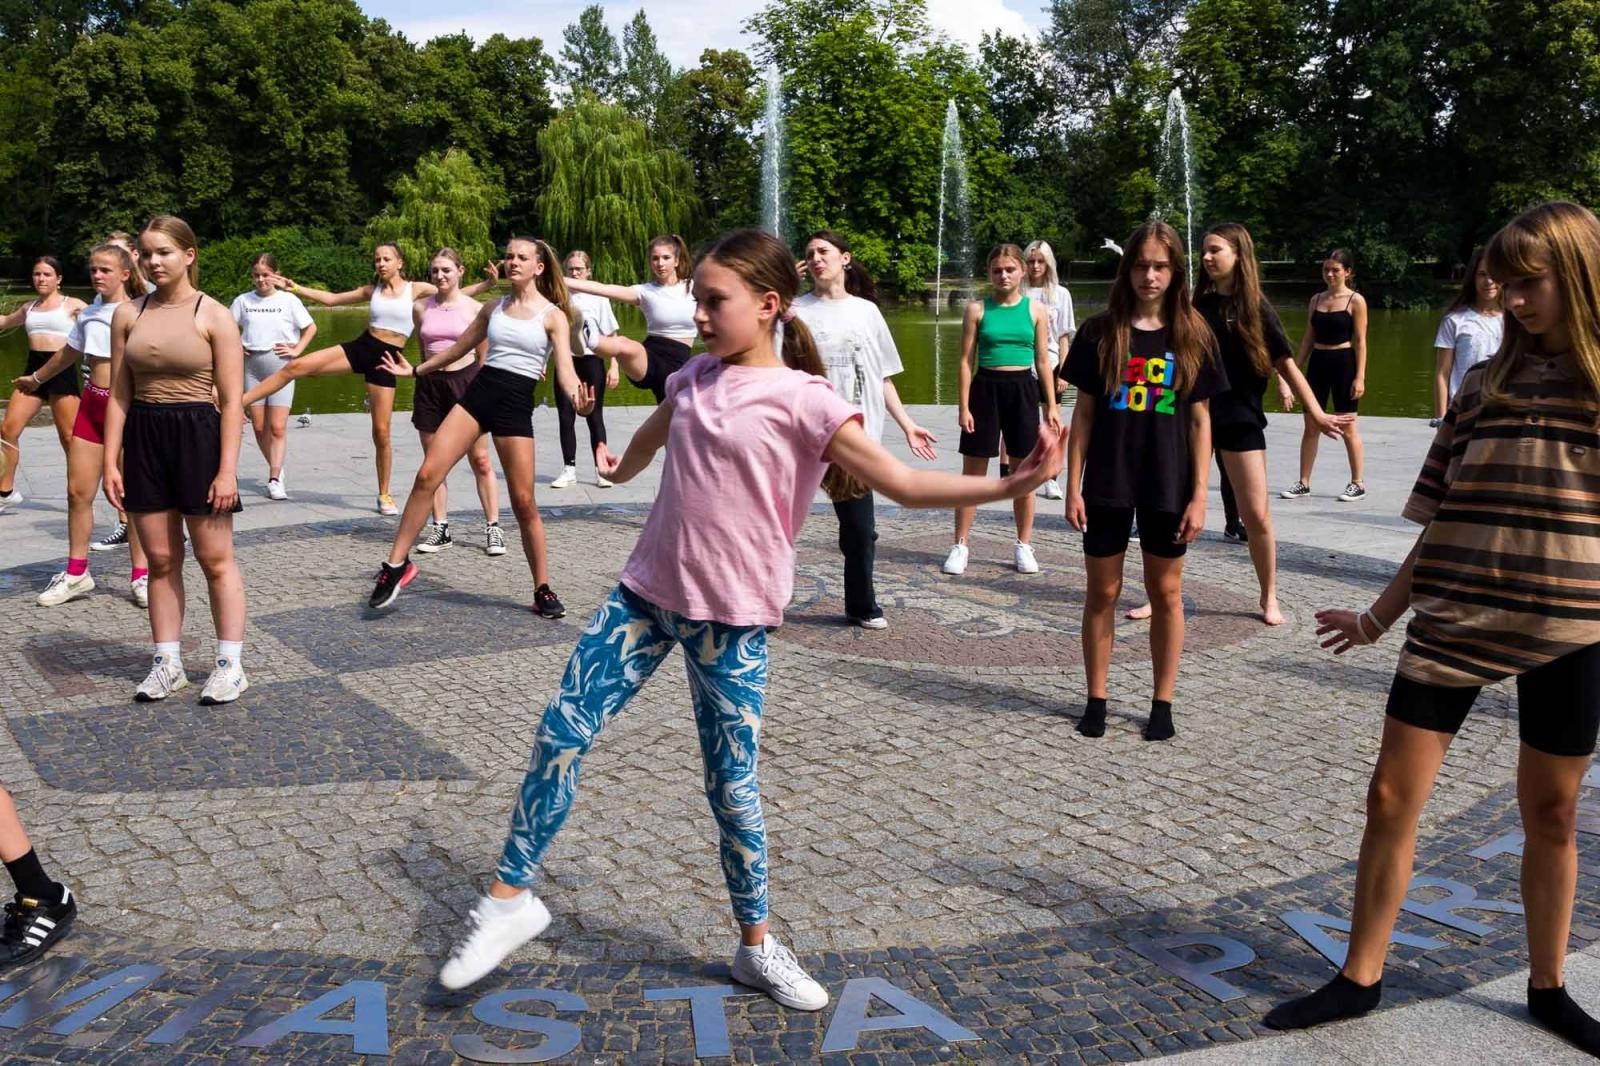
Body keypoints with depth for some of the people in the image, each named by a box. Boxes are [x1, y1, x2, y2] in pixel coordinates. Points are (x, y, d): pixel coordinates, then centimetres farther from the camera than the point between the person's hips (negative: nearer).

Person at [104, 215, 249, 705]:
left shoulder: (215, 316, -5)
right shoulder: (128, 314, 7)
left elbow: (231, 401, -7)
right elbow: (119, 394, 8)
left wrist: (227, 470, -13)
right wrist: (111, 461, 2)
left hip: (197, 435, -4)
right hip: (143, 438, 4)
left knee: (215, 558, 2)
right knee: (161, 559, 10)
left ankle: (230, 665, 12)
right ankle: (166, 662, 20)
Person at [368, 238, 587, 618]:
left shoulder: (553, 315, -1)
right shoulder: (494, 307, 13)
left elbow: (565, 367, -14)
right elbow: (460, 347, 26)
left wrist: (577, 396, -36)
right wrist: (416, 369, 32)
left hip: (516, 405, -4)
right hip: (477, 393, 4)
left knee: (524, 503, -3)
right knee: (427, 475, -9)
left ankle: (543, 590, 10)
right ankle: (396, 565, 1)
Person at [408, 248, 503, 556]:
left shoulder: (474, 308, -2)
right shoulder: (420, 308, 7)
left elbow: (483, 356, 3)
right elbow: (423, 352, 17)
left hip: (466, 381, -3)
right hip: (430, 384, 3)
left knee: (480, 461, 1)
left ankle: (493, 527, 7)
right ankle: (440, 529, 15)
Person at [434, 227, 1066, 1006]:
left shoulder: (803, 400, -12)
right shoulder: (695, 378, 6)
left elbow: (903, 484, -17)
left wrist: (1006, 485, -28)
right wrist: (621, 469, 49)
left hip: (731, 618, -5)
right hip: (646, 593, 5)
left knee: (732, 784, 3)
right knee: (560, 734, 1)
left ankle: (757, 947, 23)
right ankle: (510, 899, 17)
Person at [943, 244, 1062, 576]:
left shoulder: (1036, 310, 2)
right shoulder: (977, 308, -1)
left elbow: (1043, 360, 5)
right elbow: (966, 360, -1)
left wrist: (1051, 405, 1)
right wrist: (964, 406, -7)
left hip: (1022, 389, 1)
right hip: (986, 388, -1)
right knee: (973, 472, 3)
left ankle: (1024, 546, 19)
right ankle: (960, 546, 11)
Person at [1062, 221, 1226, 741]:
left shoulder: (1194, 336, 0)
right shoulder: (1100, 331, -1)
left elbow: (1200, 420, 2)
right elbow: (1083, 413, 1)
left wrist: (1199, 495, -3)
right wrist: (1073, 486, -3)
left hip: (1168, 486, 0)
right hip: (1107, 484, 0)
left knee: (1166, 593, 9)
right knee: (1102, 592, 7)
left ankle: (1163, 704, 21)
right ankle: (1096, 700, 20)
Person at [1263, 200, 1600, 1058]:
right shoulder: (1486, 383, 5)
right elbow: (1439, 522, 8)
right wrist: (1378, 617, 10)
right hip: (1454, 621, 2)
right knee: (1391, 798, 2)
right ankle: (1360, 978, 17)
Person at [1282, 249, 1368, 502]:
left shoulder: (1355, 301, -4)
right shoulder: (1316, 300, 9)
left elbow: (1360, 341, -7)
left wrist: (1360, 376, -13)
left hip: (1343, 363, -5)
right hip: (1317, 363, 5)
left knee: (1347, 428, 1)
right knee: (1311, 427, 7)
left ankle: (1358, 484, 11)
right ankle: (1303, 483, 13)